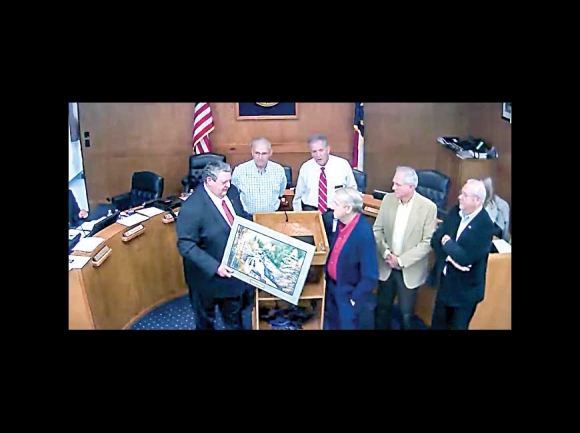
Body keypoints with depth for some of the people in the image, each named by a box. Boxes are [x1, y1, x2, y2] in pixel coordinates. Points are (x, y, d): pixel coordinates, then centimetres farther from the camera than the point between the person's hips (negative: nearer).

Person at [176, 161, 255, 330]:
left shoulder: (231, 191, -8)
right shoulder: (192, 208, -29)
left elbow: (243, 218, 8)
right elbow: (185, 245, -26)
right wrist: (214, 267, -30)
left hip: (235, 267, 6)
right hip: (207, 275, -6)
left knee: (235, 317, 28)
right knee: (206, 319, 24)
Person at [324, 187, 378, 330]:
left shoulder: (364, 233, -31)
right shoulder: (341, 222, -8)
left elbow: (370, 276, -24)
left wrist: (354, 299, -15)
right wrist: (327, 275, 11)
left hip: (348, 292, -6)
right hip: (332, 285, 7)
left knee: (346, 325, 16)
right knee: (331, 324, 24)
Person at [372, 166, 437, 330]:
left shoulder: (428, 207, -16)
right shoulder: (388, 199, -5)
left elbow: (428, 242, -14)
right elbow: (377, 229, 1)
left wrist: (401, 260, -18)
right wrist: (385, 252, -14)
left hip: (410, 270, -3)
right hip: (386, 266, 3)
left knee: (406, 313, 12)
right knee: (383, 307, 18)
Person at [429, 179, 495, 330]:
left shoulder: (485, 225, -24)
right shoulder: (455, 211, -5)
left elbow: (465, 258, -28)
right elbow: (436, 238, -6)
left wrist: (447, 242, -15)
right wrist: (451, 257, -20)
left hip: (465, 289, -6)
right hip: (445, 281, 6)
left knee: (458, 326, 15)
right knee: (438, 323, 23)